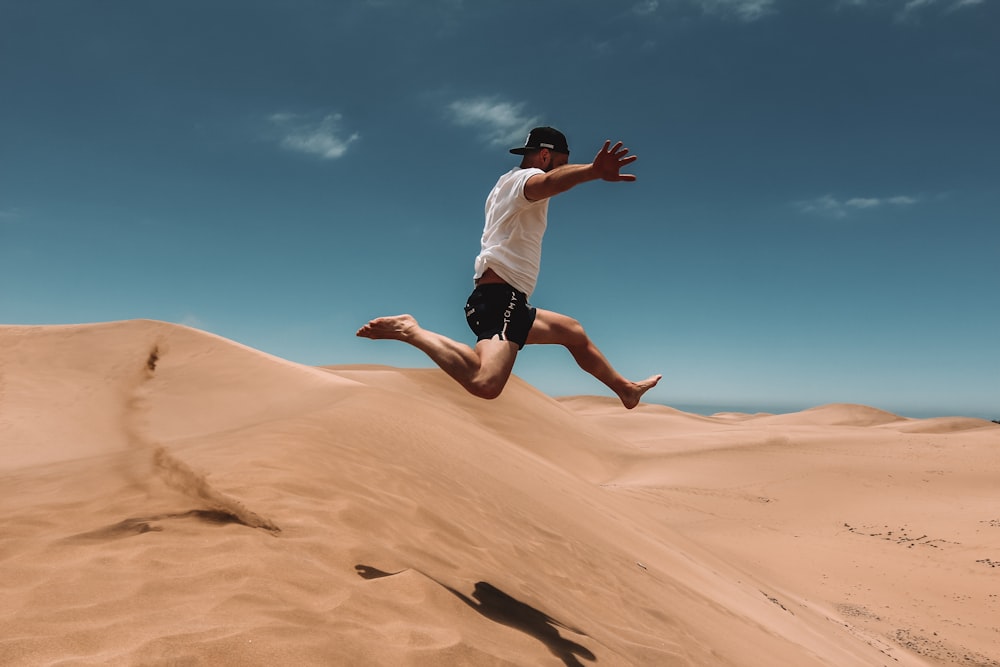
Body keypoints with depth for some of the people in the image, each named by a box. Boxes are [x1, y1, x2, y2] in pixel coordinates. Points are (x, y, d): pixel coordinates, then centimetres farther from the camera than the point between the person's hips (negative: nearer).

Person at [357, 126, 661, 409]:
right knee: (485, 383, -35)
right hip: (500, 298, -11)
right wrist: (592, 171, -51)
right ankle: (410, 331, -17)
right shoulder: (524, 177, -5)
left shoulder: (507, 183, 24)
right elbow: (548, 182, -32)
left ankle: (626, 389, 42)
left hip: (508, 302, 11)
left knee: (573, 332, 29)